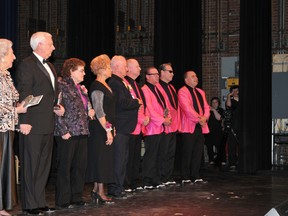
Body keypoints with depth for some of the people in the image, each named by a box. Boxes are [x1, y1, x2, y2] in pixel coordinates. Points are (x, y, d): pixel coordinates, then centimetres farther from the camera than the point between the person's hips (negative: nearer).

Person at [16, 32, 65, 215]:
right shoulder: (27, 65, -10)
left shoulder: (49, 66, 18)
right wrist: (24, 121, -19)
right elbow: (24, 95, -15)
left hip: (48, 124, 9)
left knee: (44, 165, 13)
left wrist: (56, 107, 7)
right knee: (31, 165, -1)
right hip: (33, 124, -9)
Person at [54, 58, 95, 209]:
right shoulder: (62, 86, -8)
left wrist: (88, 113, 7)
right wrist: (64, 131, -18)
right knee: (65, 167, -1)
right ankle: (63, 201, 6)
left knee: (80, 167, 10)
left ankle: (77, 198, 20)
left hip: (82, 132, 8)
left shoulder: (80, 88, 18)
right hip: (68, 134, -8)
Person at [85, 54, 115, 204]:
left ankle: (96, 190, 18)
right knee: (101, 159, -5)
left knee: (104, 160, 11)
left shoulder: (105, 85, 15)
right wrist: (108, 130, -19)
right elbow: (99, 112, -18)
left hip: (107, 128, 9)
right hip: (100, 130, -9)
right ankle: (100, 192, 1)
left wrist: (112, 127, 15)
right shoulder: (97, 87, -14)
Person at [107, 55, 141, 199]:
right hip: (119, 128, -11)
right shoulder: (114, 83, -16)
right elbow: (123, 103, -23)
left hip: (124, 128, 11)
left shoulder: (121, 82, 18)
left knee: (122, 159, 15)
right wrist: (137, 102, -8)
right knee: (118, 159, -6)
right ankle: (115, 190, -1)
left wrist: (135, 103, 6)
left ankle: (119, 188, 23)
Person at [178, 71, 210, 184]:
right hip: (189, 127, -7)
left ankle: (196, 176, 14)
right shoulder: (182, 92, -5)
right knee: (187, 153, -3)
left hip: (201, 127, 7)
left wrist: (205, 117, -5)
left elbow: (206, 107, 14)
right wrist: (199, 119, -15)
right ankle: (185, 177, 3)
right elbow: (187, 108, -16)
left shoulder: (200, 92, 20)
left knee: (198, 153, 8)